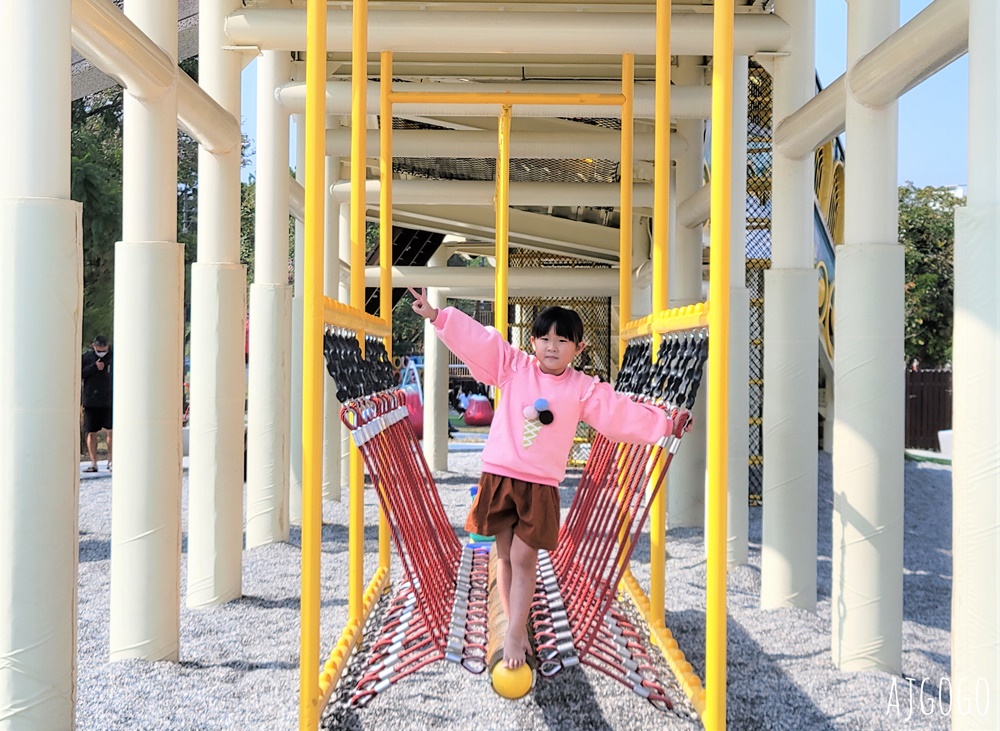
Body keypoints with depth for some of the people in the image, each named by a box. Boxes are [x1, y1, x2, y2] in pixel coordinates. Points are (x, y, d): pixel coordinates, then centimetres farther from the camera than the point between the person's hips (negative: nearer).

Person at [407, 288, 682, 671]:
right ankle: (517, 628, 22)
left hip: (541, 486, -1)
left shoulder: (585, 389, 1)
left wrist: (664, 425, 0)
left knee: (524, 558, -3)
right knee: (505, 556, 8)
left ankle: (514, 637, 6)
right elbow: (475, 338, -2)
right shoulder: (513, 367, 1)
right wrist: (436, 316, -7)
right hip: (499, 477, 1)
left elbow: (624, 414, 3)